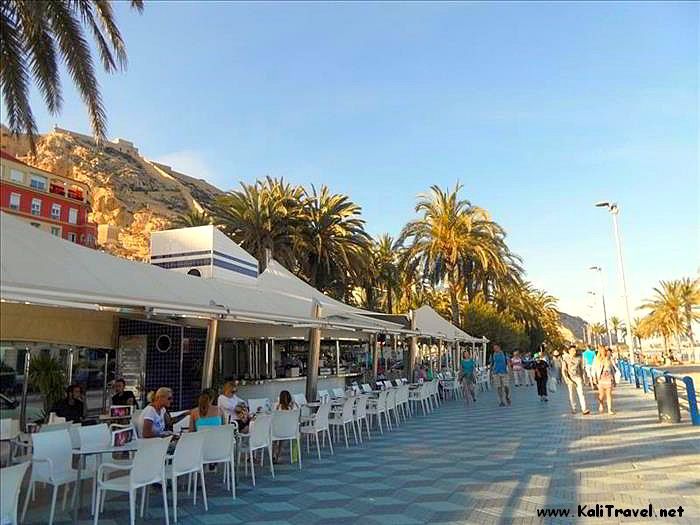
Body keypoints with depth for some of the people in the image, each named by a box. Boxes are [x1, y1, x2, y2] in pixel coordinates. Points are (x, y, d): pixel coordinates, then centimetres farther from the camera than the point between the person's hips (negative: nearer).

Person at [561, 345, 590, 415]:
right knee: (572, 394, 8)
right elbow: (563, 371, -8)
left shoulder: (578, 358, 4)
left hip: (578, 378, 2)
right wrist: (568, 380, -16)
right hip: (570, 379, -1)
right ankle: (573, 409, 23)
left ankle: (584, 409, -16)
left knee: (581, 393, -10)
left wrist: (582, 377, 16)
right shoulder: (565, 359, -6)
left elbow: (581, 368, 16)